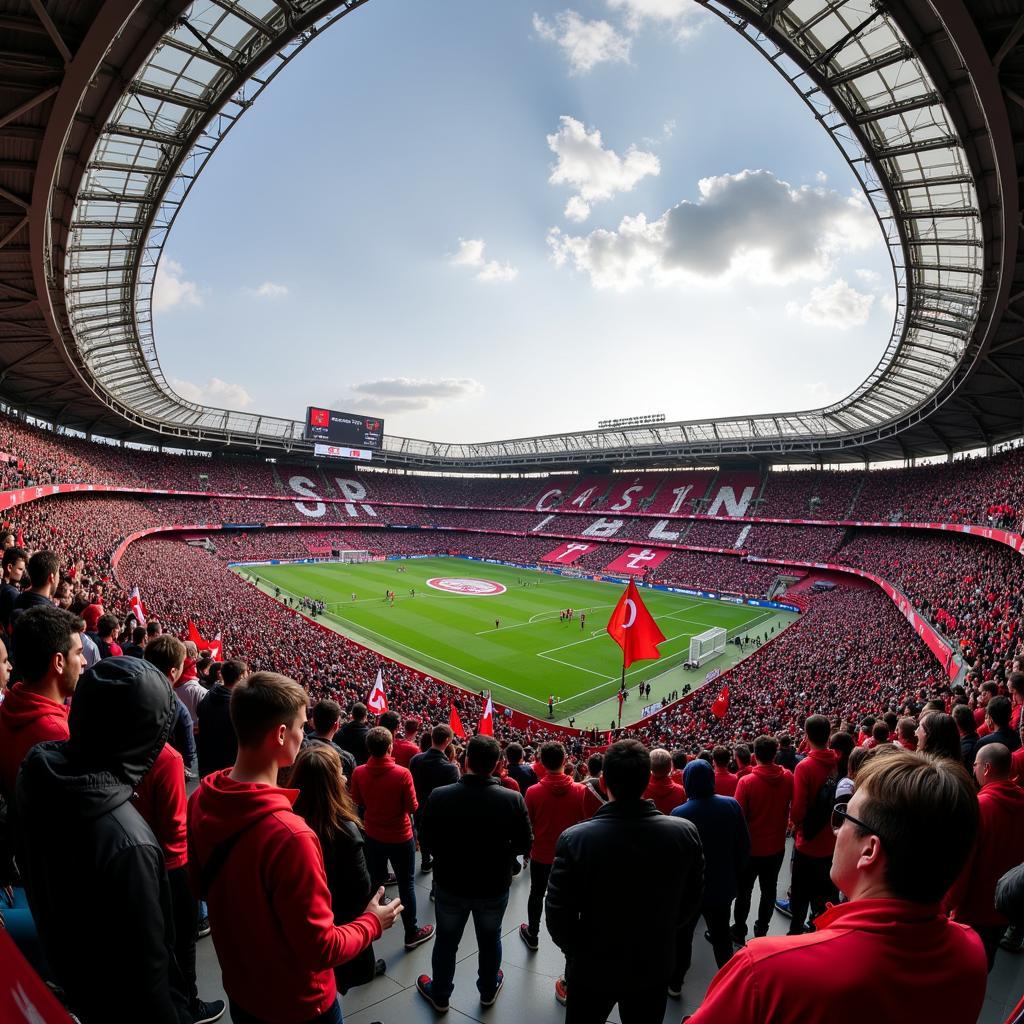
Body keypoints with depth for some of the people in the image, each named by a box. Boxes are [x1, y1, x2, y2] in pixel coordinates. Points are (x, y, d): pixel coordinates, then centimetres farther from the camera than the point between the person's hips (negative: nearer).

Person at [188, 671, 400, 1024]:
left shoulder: (202, 799, -15)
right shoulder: (289, 835, -38)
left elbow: (201, 884, 2)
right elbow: (319, 948, -27)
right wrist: (372, 923, -10)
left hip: (239, 987, 6)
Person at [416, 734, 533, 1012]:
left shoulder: (439, 796, -23)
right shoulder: (512, 799, -24)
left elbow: (427, 838, -8)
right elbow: (524, 844, -12)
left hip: (450, 884, 0)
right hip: (494, 886, 0)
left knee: (446, 941, 25)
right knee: (490, 940, 27)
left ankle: (439, 995, 45)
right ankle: (488, 990, 49)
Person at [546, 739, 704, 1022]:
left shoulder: (574, 839, -27)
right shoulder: (686, 833, -20)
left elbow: (558, 912, -17)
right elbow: (691, 899, -4)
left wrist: (577, 952, 3)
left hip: (593, 968, -2)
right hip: (656, 966, 2)